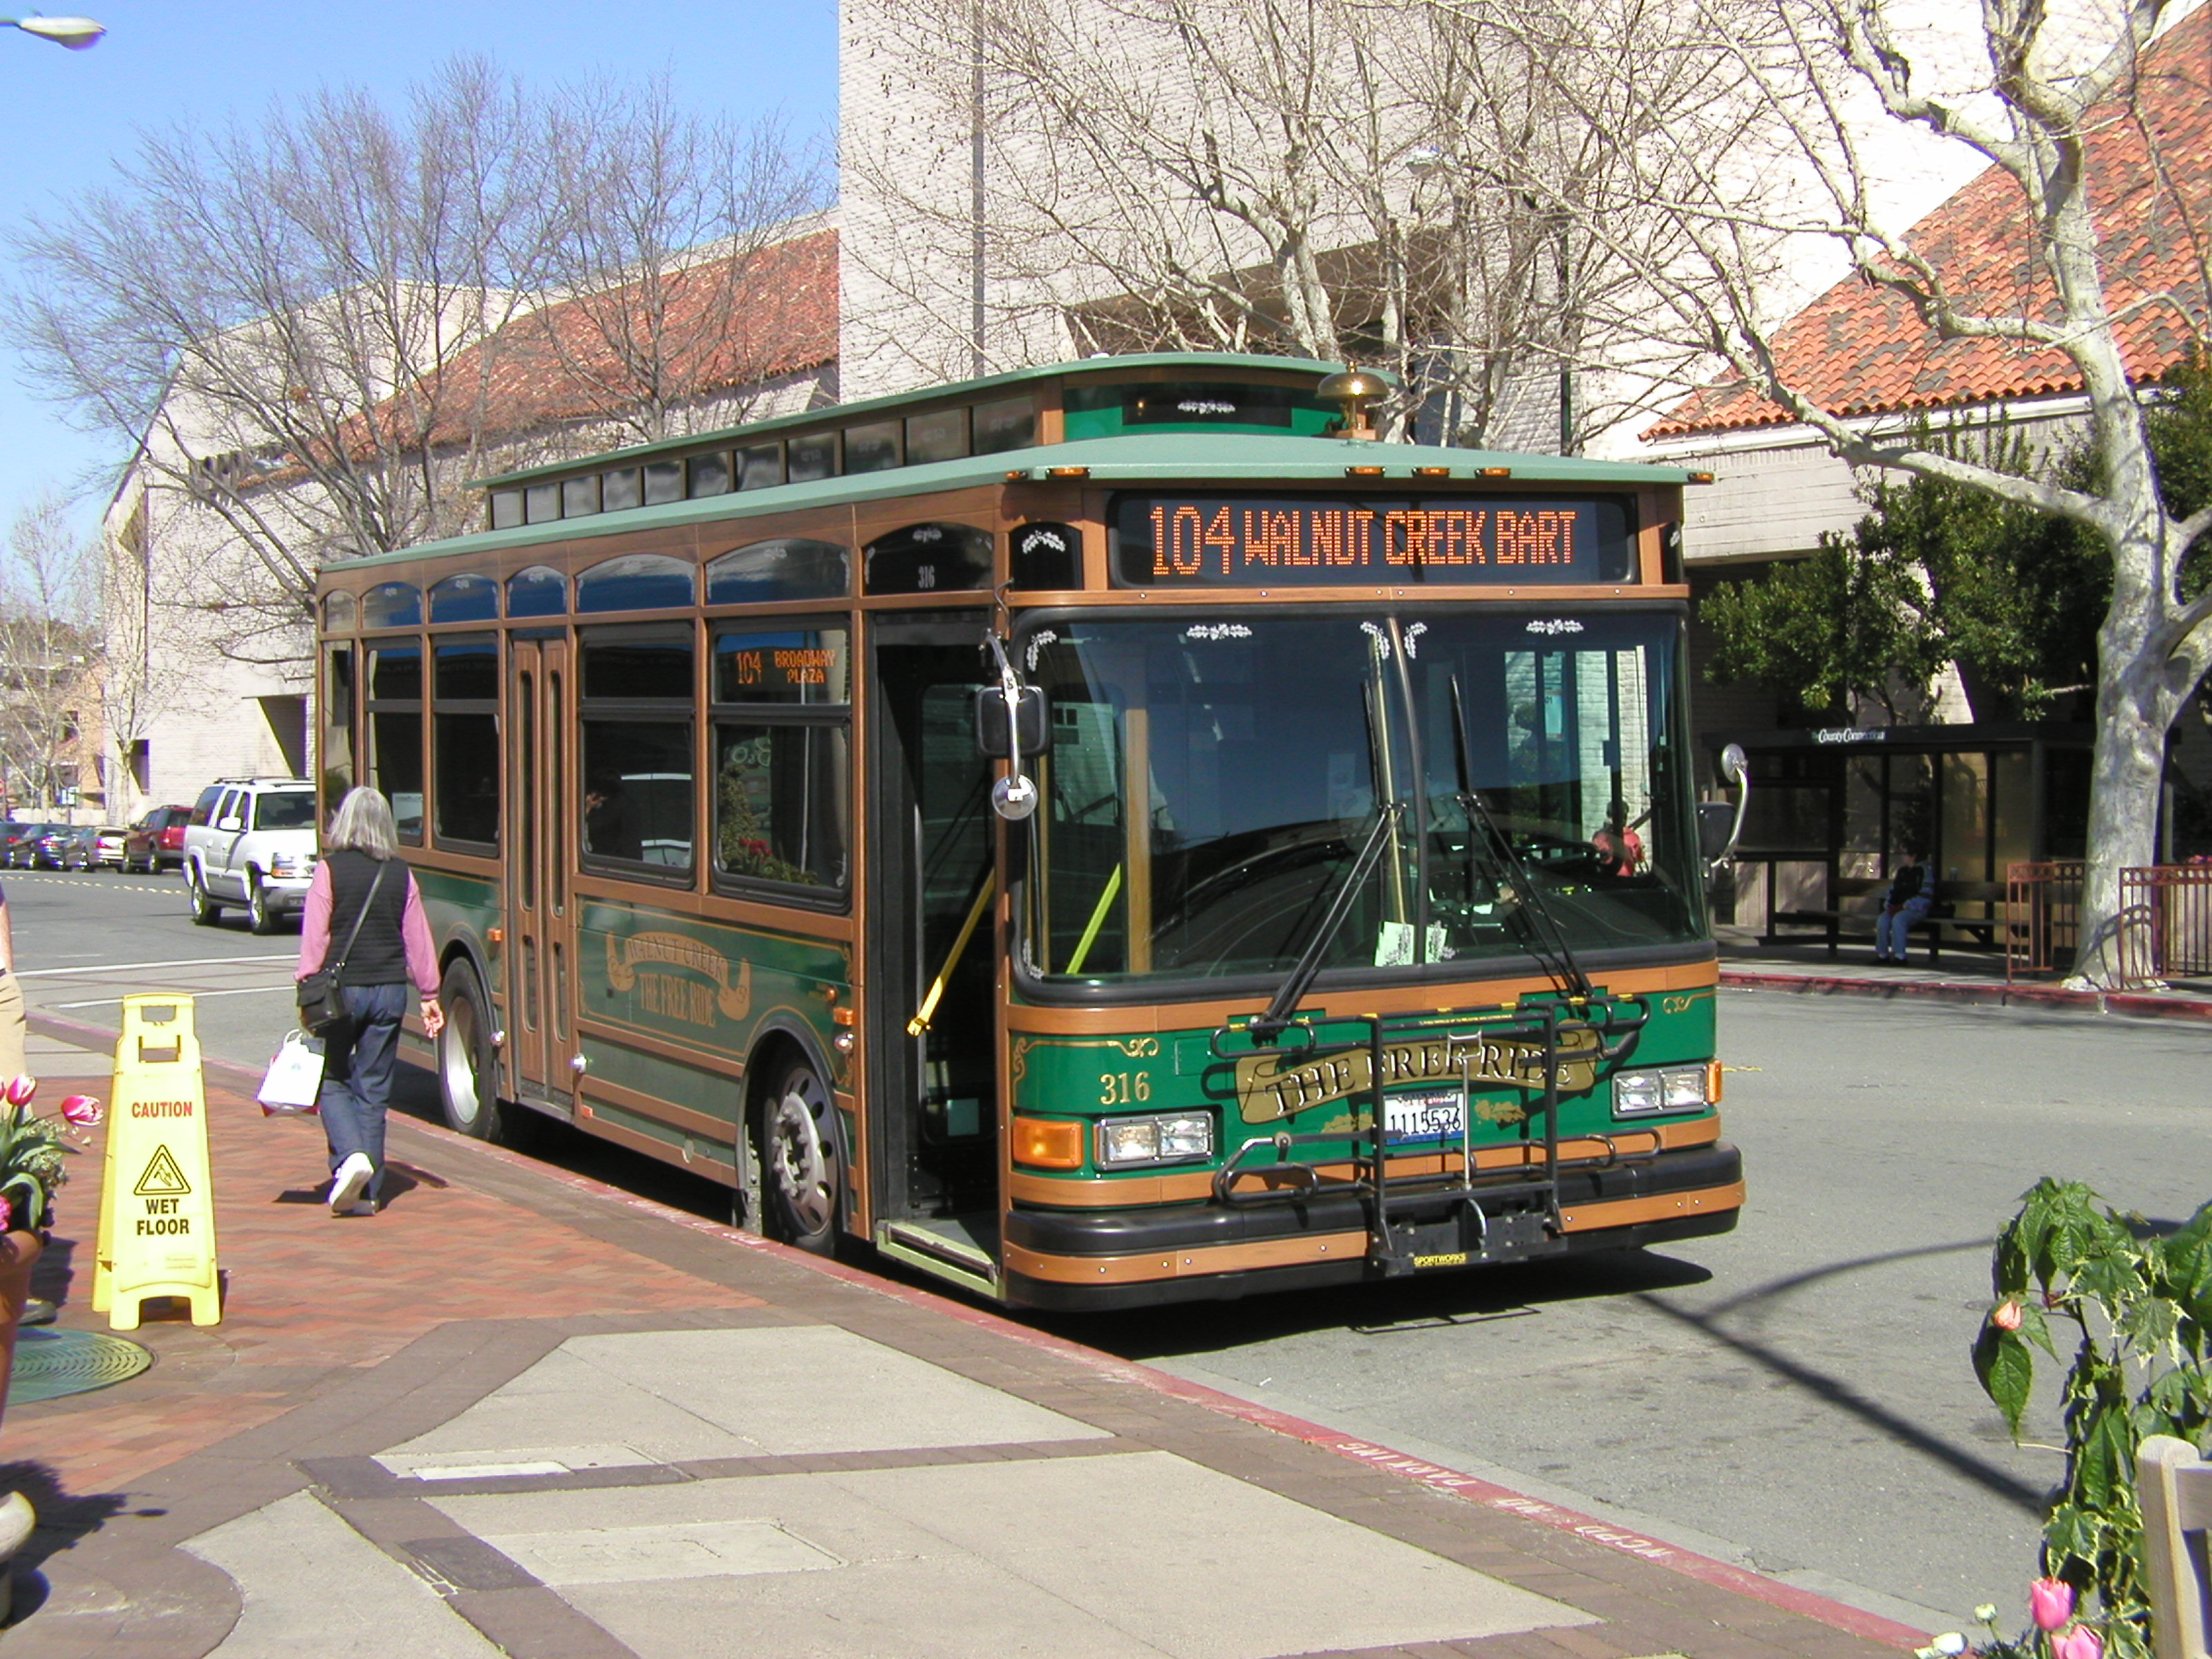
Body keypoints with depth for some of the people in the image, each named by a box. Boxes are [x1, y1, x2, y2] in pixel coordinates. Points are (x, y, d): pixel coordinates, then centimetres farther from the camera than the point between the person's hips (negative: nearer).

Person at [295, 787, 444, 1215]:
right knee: (374, 1090, 9)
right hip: (389, 991, 3)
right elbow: (418, 939, 7)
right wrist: (429, 995, 14)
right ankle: (367, 1191, 9)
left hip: (341, 988, -3)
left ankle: (351, 1156, -13)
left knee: (332, 1080, 11)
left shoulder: (331, 870, -6)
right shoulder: (401, 875, 4)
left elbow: (315, 936, -8)